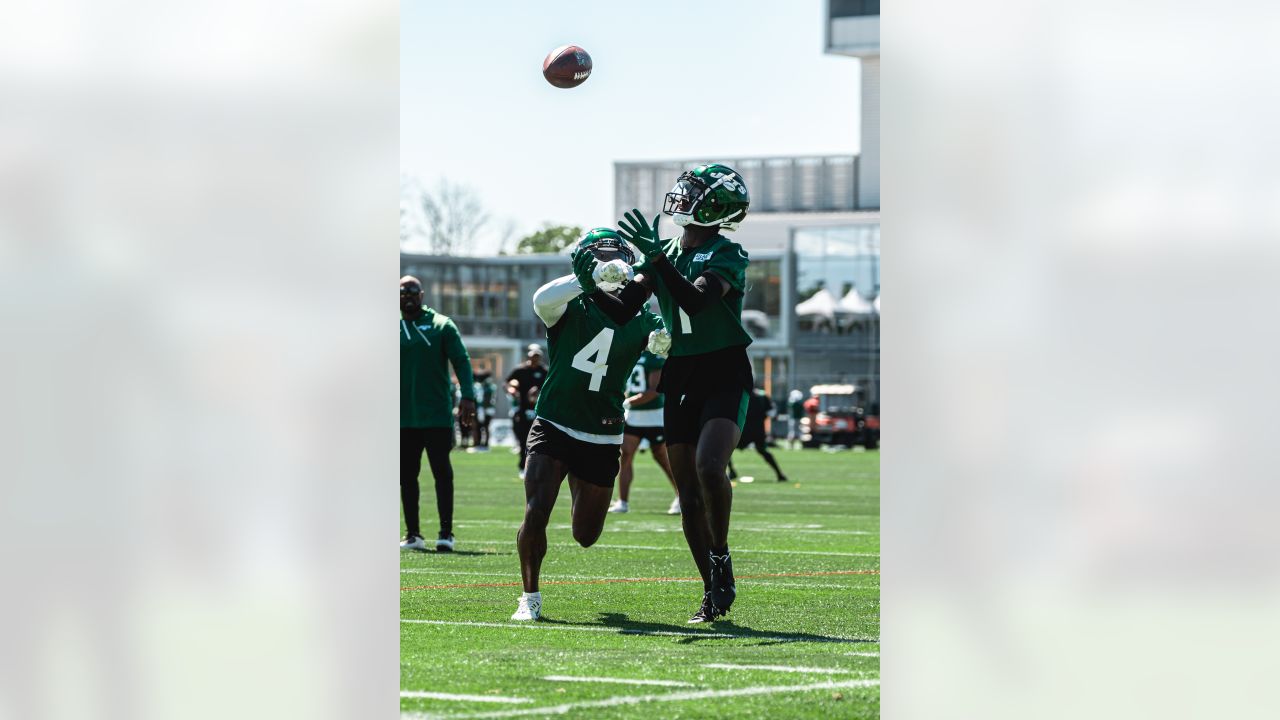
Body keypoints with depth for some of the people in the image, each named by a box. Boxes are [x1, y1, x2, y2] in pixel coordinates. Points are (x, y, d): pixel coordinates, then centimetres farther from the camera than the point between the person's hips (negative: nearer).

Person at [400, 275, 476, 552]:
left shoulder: (442, 325, 2)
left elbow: (461, 361, -3)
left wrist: (467, 397, -15)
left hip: (437, 416, -3)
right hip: (404, 418, 3)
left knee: (442, 473, -5)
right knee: (406, 475, 5)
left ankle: (446, 532, -2)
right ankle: (413, 534, 13)